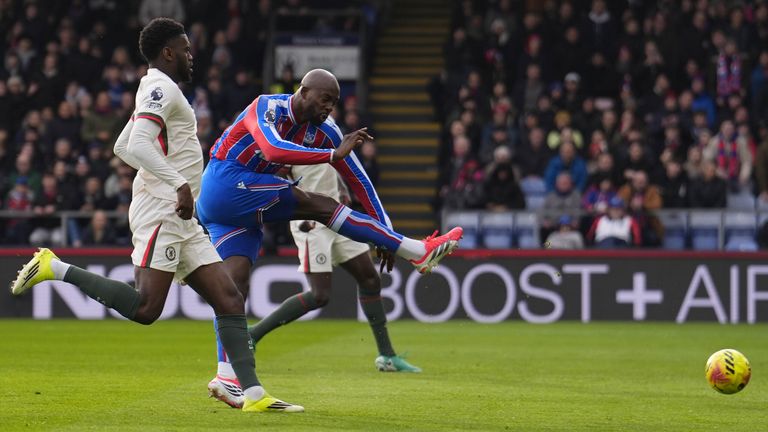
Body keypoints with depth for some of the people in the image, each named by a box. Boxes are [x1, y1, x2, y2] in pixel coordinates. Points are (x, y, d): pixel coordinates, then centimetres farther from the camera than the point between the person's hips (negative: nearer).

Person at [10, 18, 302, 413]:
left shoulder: (157, 90, 24)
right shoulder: (162, 88, -7)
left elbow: (122, 148, 31)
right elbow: (137, 146, -21)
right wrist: (179, 183, -25)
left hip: (183, 221, 10)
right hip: (162, 212, -10)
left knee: (229, 299, 0)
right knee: (145, 308, -20)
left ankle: (253, 394, -6)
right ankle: (55, 269, -9)